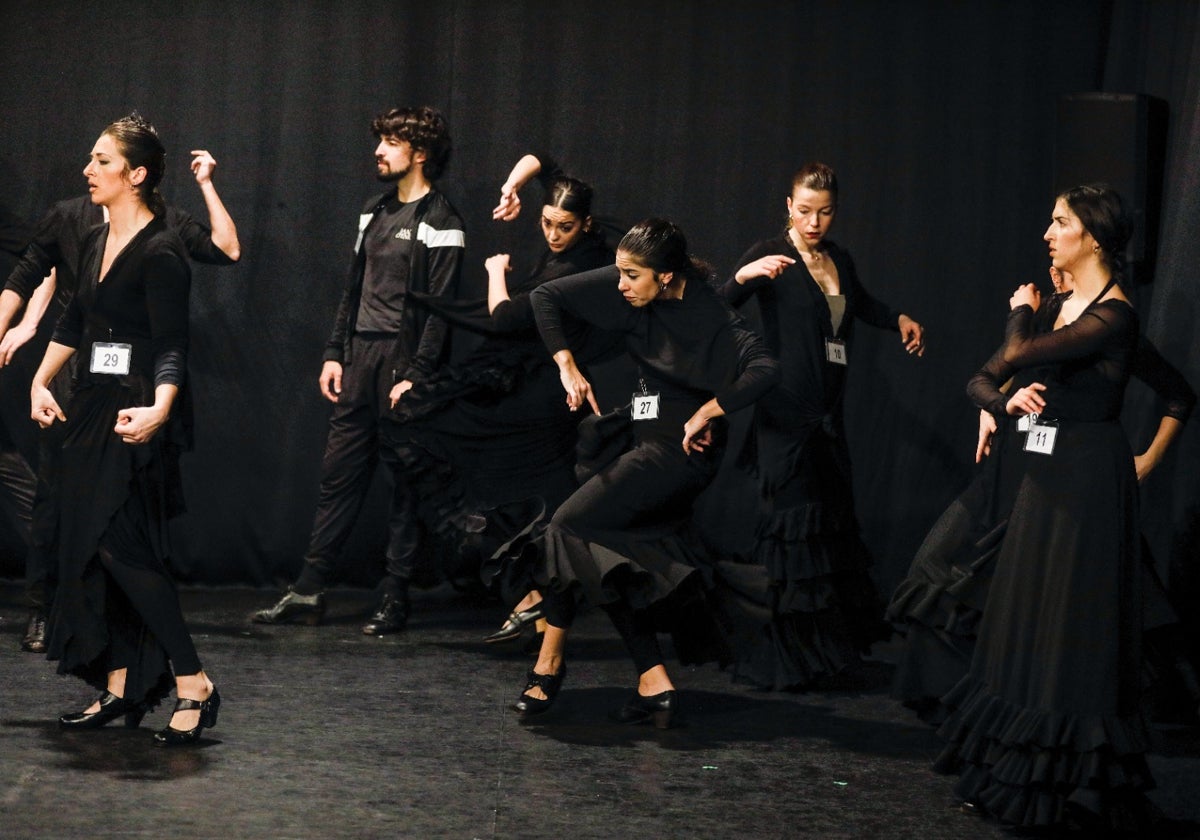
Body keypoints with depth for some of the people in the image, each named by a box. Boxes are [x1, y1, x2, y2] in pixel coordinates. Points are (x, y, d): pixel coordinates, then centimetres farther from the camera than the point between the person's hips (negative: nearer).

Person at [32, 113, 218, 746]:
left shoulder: (160, 253, -14)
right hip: (92, 409, 9)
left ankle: (194, 687, -10)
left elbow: (171, 346, -22)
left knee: (122, 547, -15)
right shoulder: (95, 243, 12)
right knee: (86, 549, 7)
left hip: (136, 415, -9)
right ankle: (118, 689, 13)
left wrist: (158, 410, -36)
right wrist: (41, 383, 23)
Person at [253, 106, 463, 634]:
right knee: (339, 474, 7)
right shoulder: (375, 212, 16)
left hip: (404, 362, -8)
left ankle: (395, 599, 5)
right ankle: (309, 591, 9)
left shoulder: (439, 222, -9)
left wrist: (415, 377, -19)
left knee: (406, 486, 0)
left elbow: (439, 308, -14)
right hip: (360, 360, 8)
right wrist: (335, 353, 12)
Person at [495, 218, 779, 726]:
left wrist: (706, 413, -26)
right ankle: (654, 685, 5)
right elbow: (545, 297, 6)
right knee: (612, 561, 5)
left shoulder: (710, 317, -18)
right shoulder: (629, 293, -1)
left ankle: (550, 662, -4)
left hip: (680, 451, -8)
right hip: (644, 441, 8)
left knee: (568, 528, -13)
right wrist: (567, 366, -1)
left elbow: (764, 370, -31)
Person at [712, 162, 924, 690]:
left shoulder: (840, 260, 11)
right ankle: (780, 661, -3)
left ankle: (826, 646, 23)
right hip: (785, 415, -7)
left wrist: (900, 320, 14)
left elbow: (861, 304, 32)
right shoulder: (770, 255, -8)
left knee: (830, 523, 12)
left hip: (827, 416, 7)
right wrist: (743, 275, -37)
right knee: (790, 529, -9)